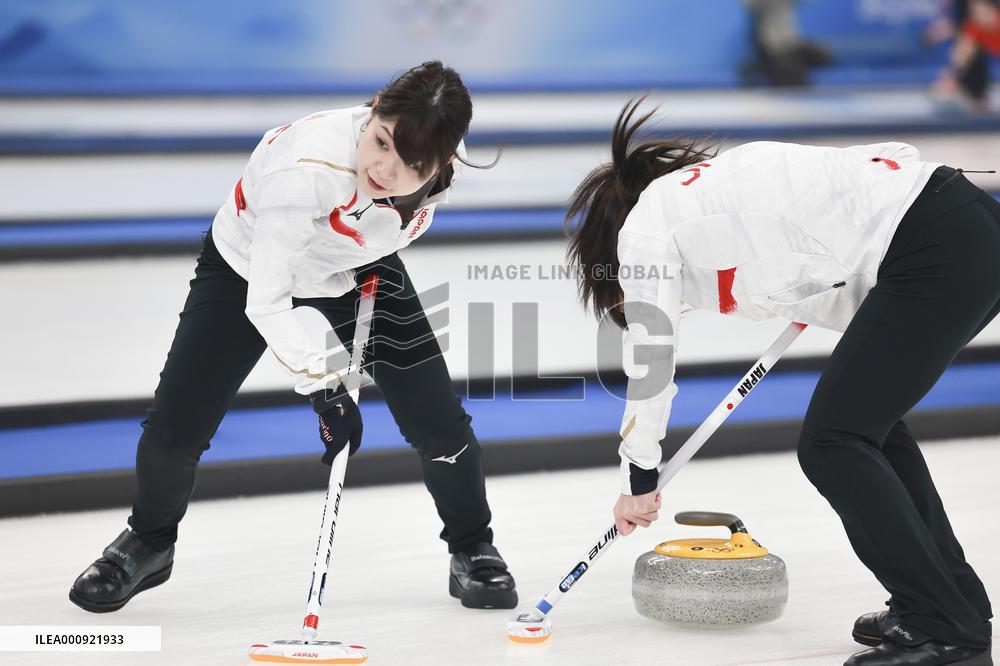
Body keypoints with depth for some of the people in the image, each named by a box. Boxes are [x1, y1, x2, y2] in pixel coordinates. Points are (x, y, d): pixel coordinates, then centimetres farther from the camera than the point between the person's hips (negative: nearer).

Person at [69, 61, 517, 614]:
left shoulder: (441, 156, -27)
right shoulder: (303, 170, -44)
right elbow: (264, 303, -36)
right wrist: (322, 386, -37)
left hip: (358, 269, 3)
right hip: (249, 268, -3)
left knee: (439, 422, -7)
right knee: (173, 431, -6)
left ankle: (472, 552, 18)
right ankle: (148, 544, 25)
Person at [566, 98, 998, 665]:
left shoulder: (644, 225, 5)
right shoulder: (710, 182, 28)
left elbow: (650, 361, 7)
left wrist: (639, 480, 16)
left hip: (934, 252, -10)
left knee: (833, 444, -3)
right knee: (868, 420, 22)